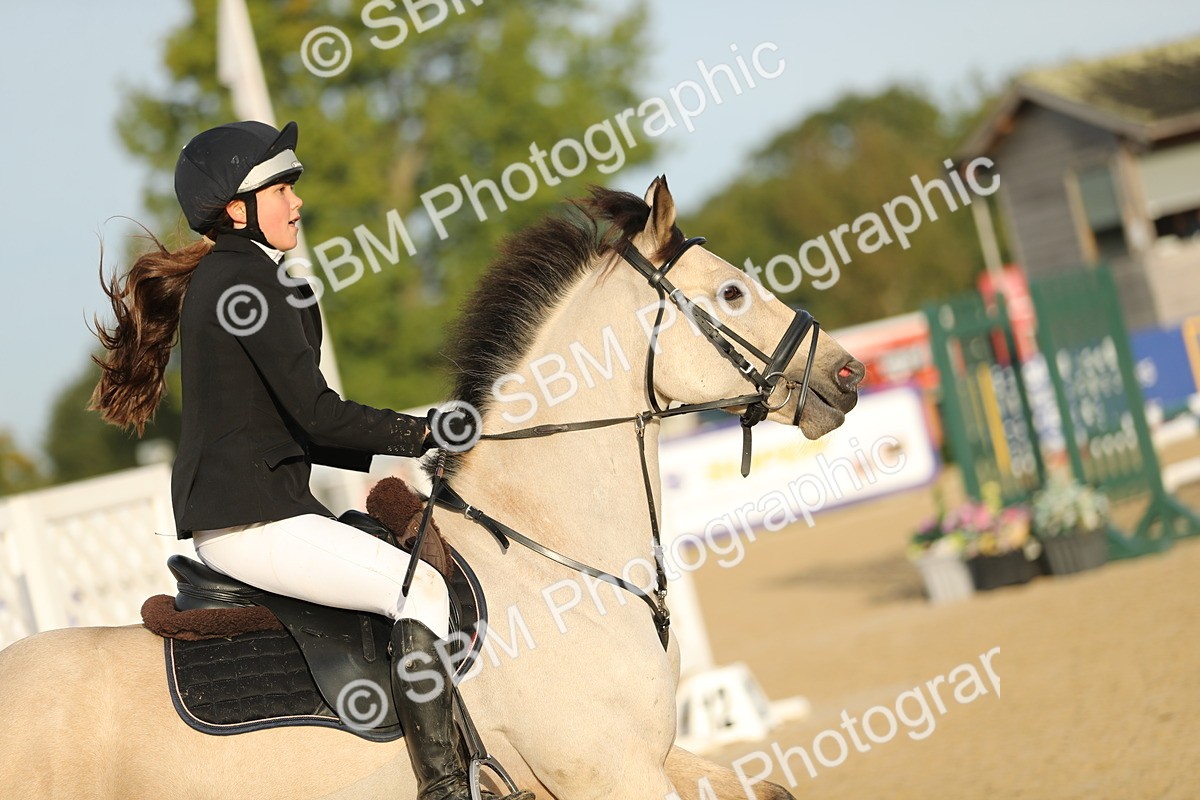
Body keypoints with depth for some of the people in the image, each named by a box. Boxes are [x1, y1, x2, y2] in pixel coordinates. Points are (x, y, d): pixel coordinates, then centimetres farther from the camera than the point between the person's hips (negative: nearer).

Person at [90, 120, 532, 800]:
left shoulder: (216, 279, 19)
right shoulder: (247, 278, -13)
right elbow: (316, 413, -18)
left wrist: (398, 449, 12)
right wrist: (422, 434, -7)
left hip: (256, 508, 11)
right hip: (250, 520, -11)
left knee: (415, 562, 14)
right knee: (422, 587, -19)